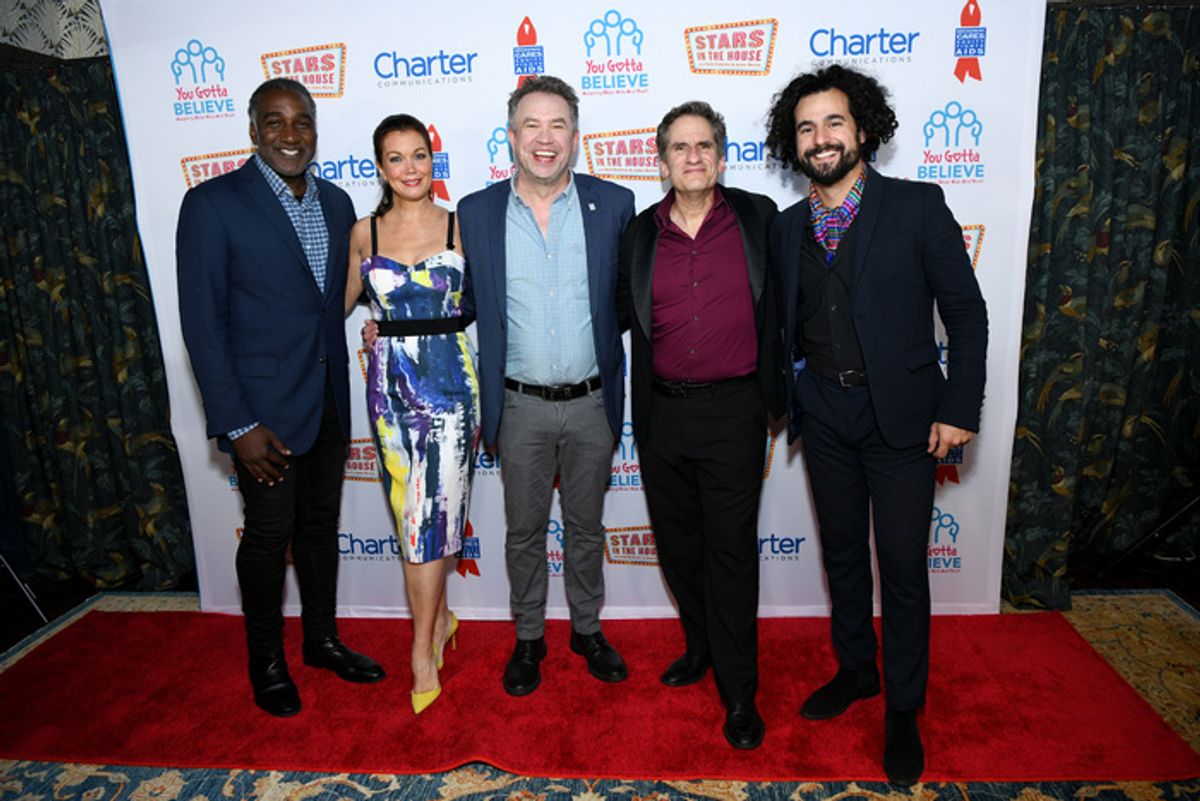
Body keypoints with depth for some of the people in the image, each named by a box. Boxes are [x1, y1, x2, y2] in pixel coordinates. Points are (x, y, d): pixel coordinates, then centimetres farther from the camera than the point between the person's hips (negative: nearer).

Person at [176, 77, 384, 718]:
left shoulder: (336, 203, 7)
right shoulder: (213, 203, -10)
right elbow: (202, 322, -12)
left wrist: (344, 392, 7)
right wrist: (235, 425, -16)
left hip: (328, 400, 5)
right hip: (264, 407, -5)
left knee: (320, 524, 17)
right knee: (269, 532, 7)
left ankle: (322, 638, 36)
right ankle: (266, 660, 29)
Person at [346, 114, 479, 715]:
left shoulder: (461, 227, 0)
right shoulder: (364, 232, 6)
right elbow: (343, 301, 19)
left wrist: (487, 397, 2)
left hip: (450, 380, -2)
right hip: (389, 385, 3)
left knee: (431, 514, -2)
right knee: (413, 514, 10)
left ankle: (424, 650, 12)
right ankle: (439, 616, 31)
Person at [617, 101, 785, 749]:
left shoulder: (757, 218, 0)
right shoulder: (640, 234, 6)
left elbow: (782, 299, 8)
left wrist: (777, 387, 4)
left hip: (731, 410, -3)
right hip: (661, 412, 3)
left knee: (731, 549, 1)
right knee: (677, 541, 15)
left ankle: (739, 692, 16)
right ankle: (700, 644, 38)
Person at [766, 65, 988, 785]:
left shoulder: (918, 207, -6)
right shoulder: (788, 228, 6)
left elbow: (966, 312, -5)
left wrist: (960, 410, -10)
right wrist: (785, 395, 4)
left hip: (901, 412, -4)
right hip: (824, 414, 4)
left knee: (902, 564, 3)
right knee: (843, 551, 16)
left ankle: (904, 710, 22)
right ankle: (856, 669, 37)